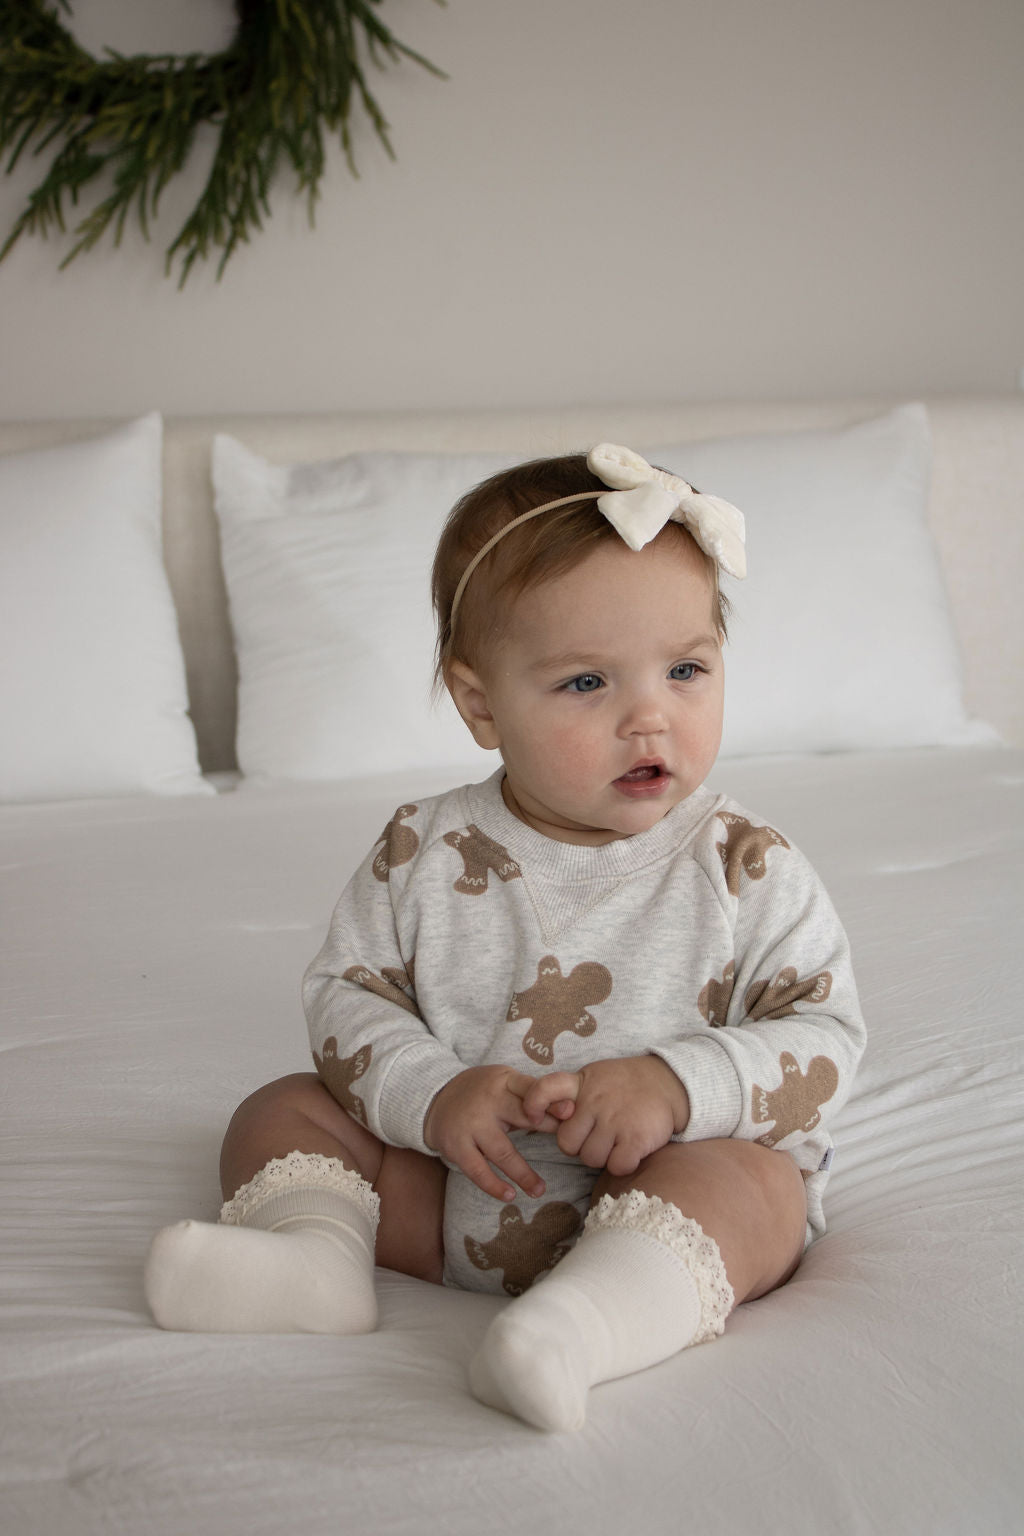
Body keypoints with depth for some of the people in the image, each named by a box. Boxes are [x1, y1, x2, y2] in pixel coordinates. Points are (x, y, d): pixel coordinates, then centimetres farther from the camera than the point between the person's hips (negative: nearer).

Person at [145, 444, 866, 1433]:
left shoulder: (747, 871, -8)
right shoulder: (425, 854, -3)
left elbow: (824, 1036, -9)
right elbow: (347, 990, 1)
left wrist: (676, 1086, -26)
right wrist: (432, 1096, -19)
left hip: (669, 1182, -3)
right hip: (446, 1190, 3)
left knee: (752, 1181, -32)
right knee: (283, 1110, -1)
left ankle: (592, 1313, -53)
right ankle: (314, 1249, -27)